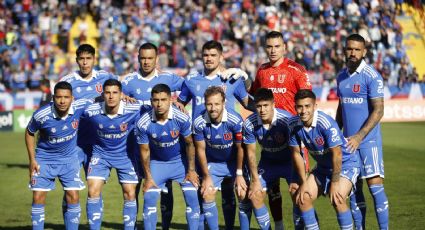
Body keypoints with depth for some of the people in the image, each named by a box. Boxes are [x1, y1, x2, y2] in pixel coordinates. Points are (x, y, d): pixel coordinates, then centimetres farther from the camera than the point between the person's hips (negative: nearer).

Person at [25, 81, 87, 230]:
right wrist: (32, 159, -4)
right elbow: (29, 133, -3)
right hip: (44, 158, -1)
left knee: (73, 197, -4)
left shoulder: (79, 107, -20)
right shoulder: (41, 115, -24)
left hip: (69, 158, 1)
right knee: (38, 198, -3)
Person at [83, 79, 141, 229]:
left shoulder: (134, 110, -23)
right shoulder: (91, 112, -22)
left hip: (125, 155, 0)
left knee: (130, 194, 1)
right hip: (101, 153, 0)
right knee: (93, 192, -10)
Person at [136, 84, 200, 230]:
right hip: (157, 162, 0)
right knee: (149, 199, -8)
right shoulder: (143, 123, -24)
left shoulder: (182, 119, -25)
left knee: (192, 197, -9)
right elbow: (145, 151, -9)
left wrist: (191, 170, -6)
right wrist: (148, 177, -5)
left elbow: (189, 144, -9)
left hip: (180, 160, 0)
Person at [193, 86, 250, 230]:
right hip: (213, 163, 1)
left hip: (234, 162, -1)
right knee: (207, 195, -11)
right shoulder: (199, 123, -23)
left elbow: (240, 148, -16)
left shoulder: (235, 120, -28)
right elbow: (200, 150, -10)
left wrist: (239, 174, -11)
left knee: (243, 194, -13)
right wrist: (206, 176, -6)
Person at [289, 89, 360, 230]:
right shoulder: (293, 124, -12)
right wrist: (304, 182, -3)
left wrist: (334, 183, -22)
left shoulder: (326, 123, -30)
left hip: (345, 164, -6)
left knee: (337, 199, -26)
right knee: (303, 197, -5)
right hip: (322, 167, 6)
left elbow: (337, 154, -26)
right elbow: (296, 153, -2)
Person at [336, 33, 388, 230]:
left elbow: (378, 111, -14)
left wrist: (359, 137, -19)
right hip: (348, 141, 6)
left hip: (368, 140, -6)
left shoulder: (372, 76, -10)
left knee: (375, 184, -10)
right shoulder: (341, 76, 11)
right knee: (353, 188, 6)